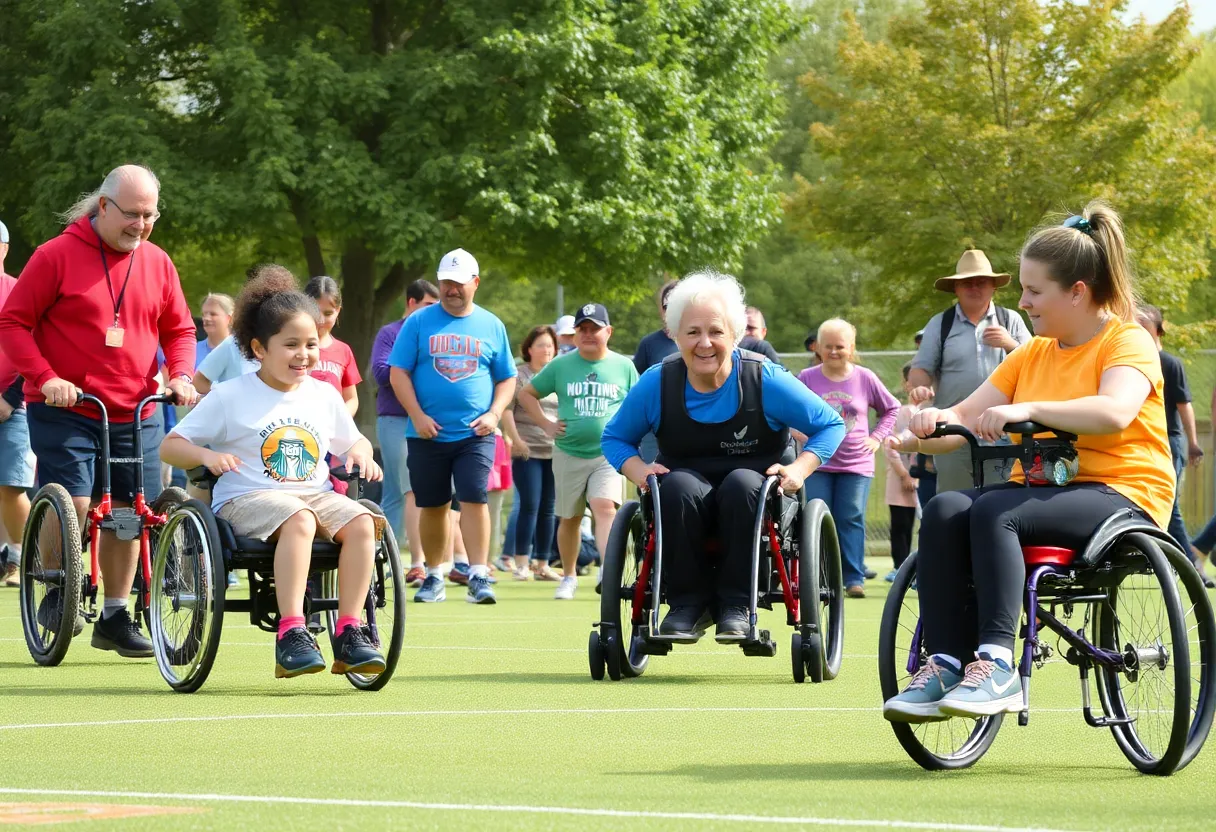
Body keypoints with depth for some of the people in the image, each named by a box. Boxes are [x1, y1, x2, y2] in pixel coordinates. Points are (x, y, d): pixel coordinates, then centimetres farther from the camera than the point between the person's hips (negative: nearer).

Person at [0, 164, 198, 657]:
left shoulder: (157, 263, 8)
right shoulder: (57, 255, -5)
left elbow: (179, 328, 18)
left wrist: (180, 375, -1)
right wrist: (45, 377, -16)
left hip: (134, 414, 4)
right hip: (64, 411, -4)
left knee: (127, 513, 4)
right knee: (72, 505, -16)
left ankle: (114, 617, 16)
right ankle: (56, 594, 8)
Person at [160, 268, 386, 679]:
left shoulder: (324, 396, 15)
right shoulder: (230, 397, 2)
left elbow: (353, 441, 30)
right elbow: (171, 446, 5)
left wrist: (361, 453, 5)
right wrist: (206, 455, -16)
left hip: (316, 494, 5)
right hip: (246, 499, -5)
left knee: (361, 521, -27)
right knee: (299, 519, -39)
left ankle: (349, 632, -25)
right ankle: (291, 635, -42)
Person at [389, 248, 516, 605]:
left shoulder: (491, 326, 9)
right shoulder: (419, 322, 3)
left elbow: (507, 379, 13)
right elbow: (398, 373, 0)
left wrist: (494, 414, -4)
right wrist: (417, 416, -10)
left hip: (475, 434, 0)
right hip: (427, 434, 0)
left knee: (475, 500, -12)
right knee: (432, 506, 8)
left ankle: (478, 576, -12)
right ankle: (434, 577, 20)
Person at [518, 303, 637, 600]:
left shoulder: (624, 367, 4)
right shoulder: (560, 366, 4)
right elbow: (526, 394, 13)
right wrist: (546, 425, 4)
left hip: (609, 455, -2)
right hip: (568, 455, 2)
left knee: (605, 509, -21)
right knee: (569, 518, 10)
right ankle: (569, 577, 26)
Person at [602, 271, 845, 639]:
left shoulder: (766, 380, -12)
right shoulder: (657, 384, -8)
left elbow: (830, 425, -2)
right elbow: (615, 437, 7)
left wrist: (799, 468, -19)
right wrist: (637, 469, -14)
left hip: (757, 499, -1)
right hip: (684, 504, 1)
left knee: (741, 482, -35)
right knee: (678, 485, -33)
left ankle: (735, 605, -26)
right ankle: (688, 604, -22)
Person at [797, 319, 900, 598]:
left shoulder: (865, 378, 1)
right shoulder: (807, 378, -1)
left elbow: (892, 408, 14)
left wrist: (877, 437, 5)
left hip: (856, 464, 0)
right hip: (817, 463, 0)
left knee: (851, 520, -2)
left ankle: (855, 578, 1)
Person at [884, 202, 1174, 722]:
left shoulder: (1128, 342, -3)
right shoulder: (1033, 354, 19)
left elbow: (1115, 411, -24)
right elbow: (969, 414, 11)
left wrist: (1027, 410, -34)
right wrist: (935, 424, -13)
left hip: (1120, 494, -7)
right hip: (1038, 488, 7)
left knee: (993, 512, -34)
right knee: (944, 510, -24)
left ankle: (997, 665, -39)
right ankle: (944, 666, -31)